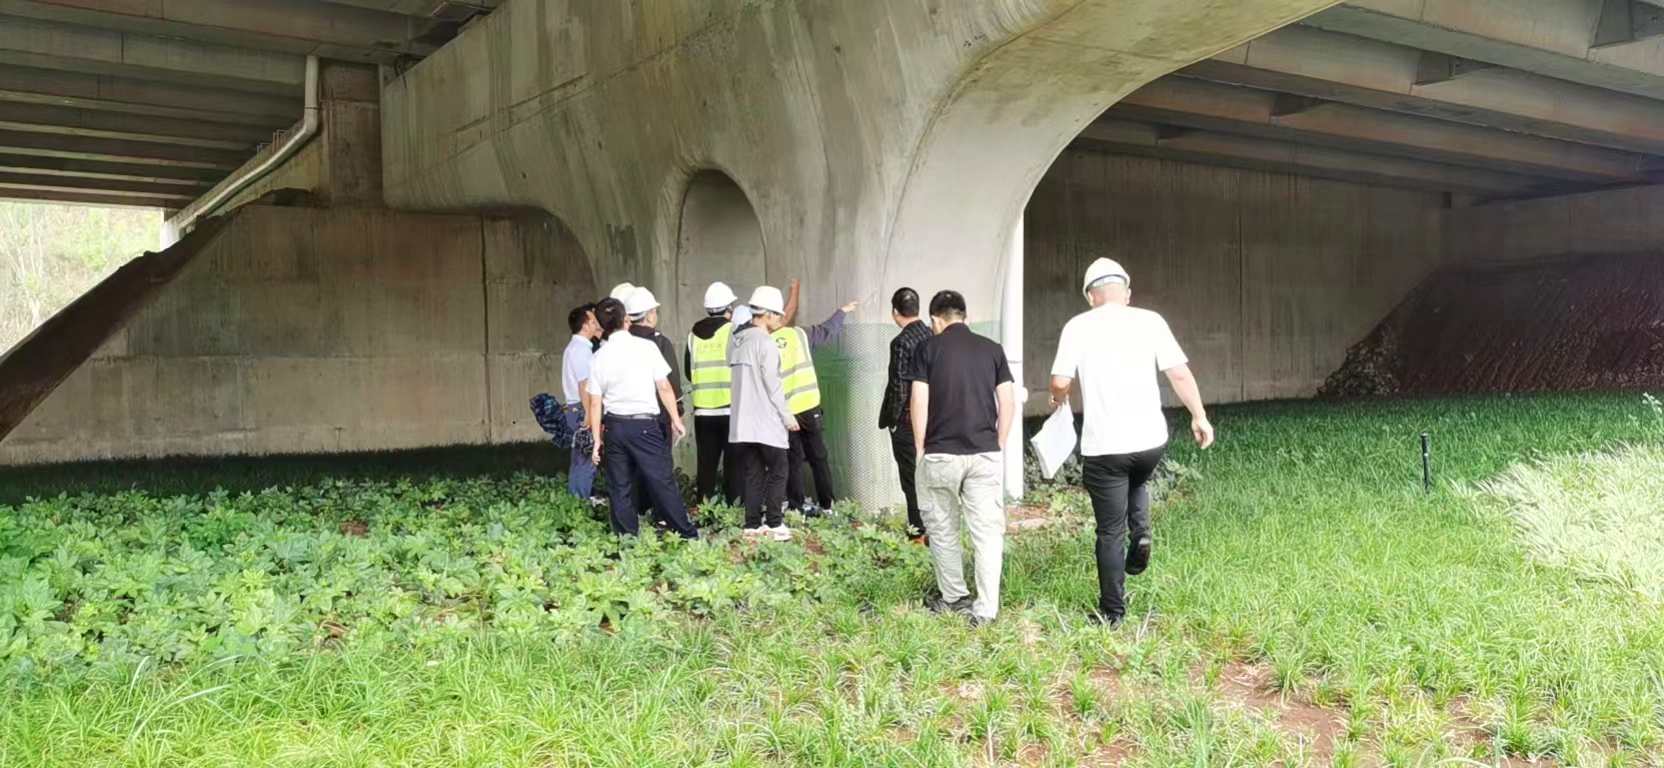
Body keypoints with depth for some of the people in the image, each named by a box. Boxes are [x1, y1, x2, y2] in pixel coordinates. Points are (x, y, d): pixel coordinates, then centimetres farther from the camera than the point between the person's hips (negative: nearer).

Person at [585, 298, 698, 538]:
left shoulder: (598, 358, 1)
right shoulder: (646, 347, -6)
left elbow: (595, 403, 1)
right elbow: (664, 388, -5)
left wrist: (597, 439, 7)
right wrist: (676, 419, 5)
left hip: (614, 426, 3)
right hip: (644, 424, -3)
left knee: (620, 487, 9)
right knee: (661, 481, 1)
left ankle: (626, 538, 14)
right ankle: (688, 534, 6)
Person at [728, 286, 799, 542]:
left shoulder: (736, 341, 11)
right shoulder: (766, 343, -12)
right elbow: (772, 385, -13)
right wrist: (787, 415, -5)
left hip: (742, 420, 7)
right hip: (767, 421, -7)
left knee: (752, 474, 8)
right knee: (777, 472, 2)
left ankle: (753, 524, 7)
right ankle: (774, 524, 0)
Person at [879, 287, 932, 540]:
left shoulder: (901, 342, -17)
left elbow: (898, 386, -17)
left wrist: (890, 419, -7)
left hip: (907, 419, -7)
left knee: (912, 477, 2)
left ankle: (919, 531, 7)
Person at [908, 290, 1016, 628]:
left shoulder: (929, 348, -1)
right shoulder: (992, 349, 7)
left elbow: (919, 403, -4)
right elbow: (1008, 402, 5)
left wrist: (920, 448, 5)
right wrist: (999, 444, 14)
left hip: (940, 454, -2)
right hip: (986, 453, 2)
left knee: (942, 528, 15)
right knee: (987, 530, 3)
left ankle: (953, 597, 25)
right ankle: (986, 608, 0)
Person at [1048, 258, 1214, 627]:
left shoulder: (1078, 327, -2)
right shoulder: (1150, 321, 1)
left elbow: (1060, 382, -6)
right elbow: (1180, 374, -3)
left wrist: (1058, 399, 16)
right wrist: (1199, 417, 9)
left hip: (1104, 446, -2)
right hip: (1151, 440, 2)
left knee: (1110, 533, 8)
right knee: (1136, 485, 35)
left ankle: (1112, 612, 12)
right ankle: (1141, 534, 10)